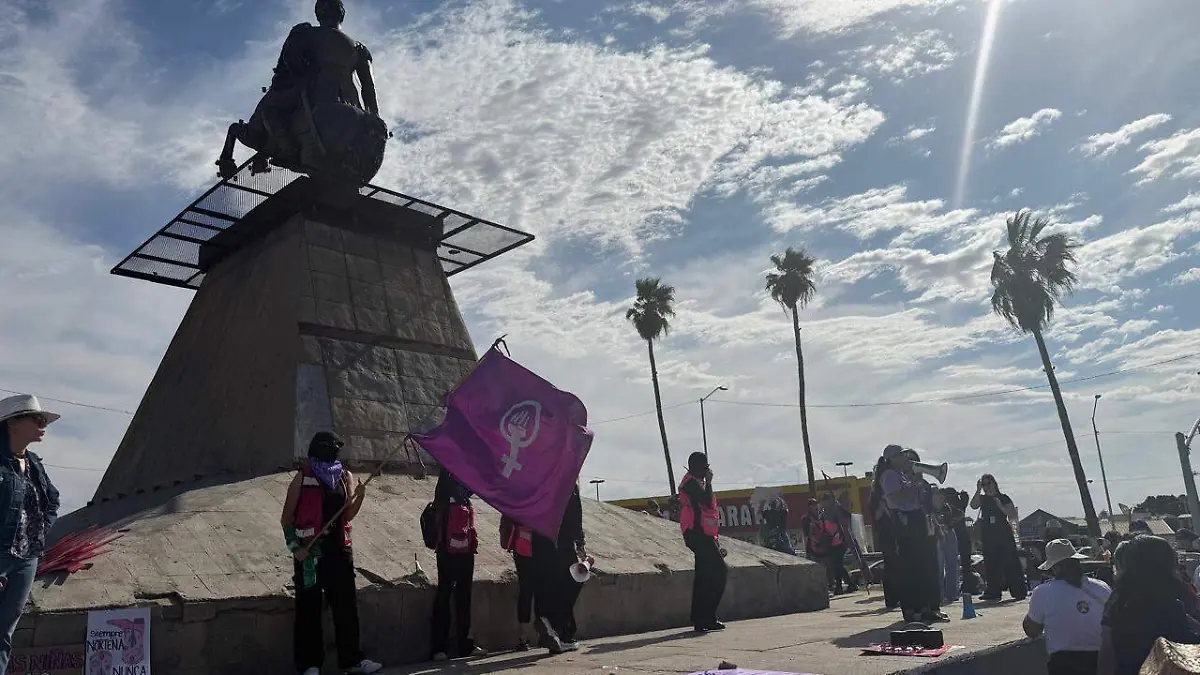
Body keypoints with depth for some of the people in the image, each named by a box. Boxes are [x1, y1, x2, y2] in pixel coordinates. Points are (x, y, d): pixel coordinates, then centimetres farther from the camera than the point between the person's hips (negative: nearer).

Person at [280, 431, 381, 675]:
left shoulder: (344, 477, 7)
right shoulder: (303, 478, -6)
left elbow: (348, 515, 6)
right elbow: (286, 519, -2)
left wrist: (359, 497, -12)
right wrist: (295, 547, -12)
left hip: (339, 549, 4)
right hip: (310, 552, -4)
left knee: (346, 605, 9)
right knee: (309, 609, 4)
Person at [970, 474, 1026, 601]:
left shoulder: (1003, 498, 1)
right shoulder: (982, 498, 8)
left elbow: (1013, 515, -3)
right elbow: (973, 505, -13)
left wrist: (1000, 506, -15)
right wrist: (978, 490, -16)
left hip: (1004, 534, -3)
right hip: (988, 536, 3)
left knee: (1011, 563, -5)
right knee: (991, 564, 5)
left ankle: (1019, 591, -1)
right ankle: (993, 592, 11)